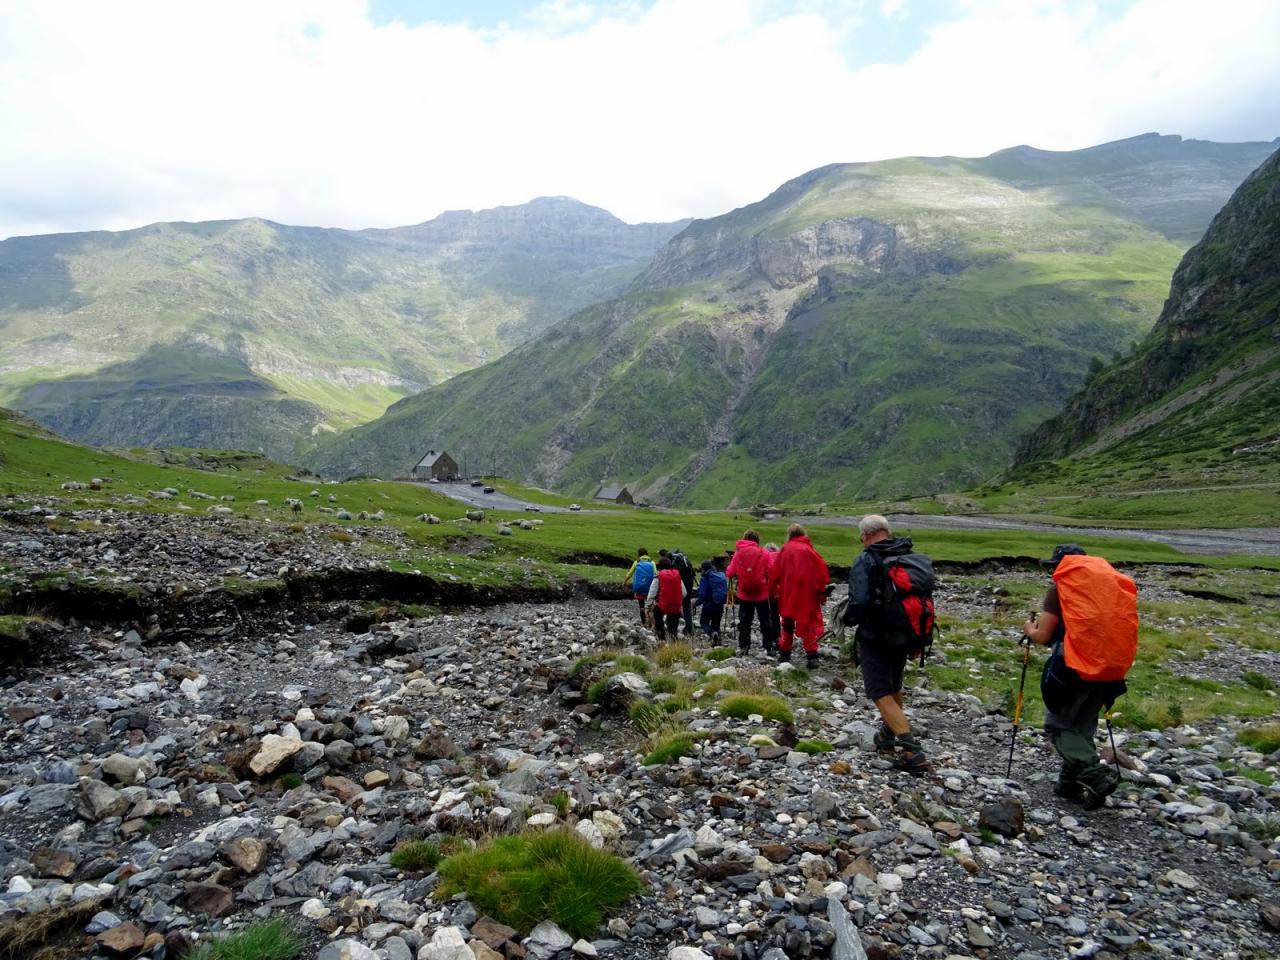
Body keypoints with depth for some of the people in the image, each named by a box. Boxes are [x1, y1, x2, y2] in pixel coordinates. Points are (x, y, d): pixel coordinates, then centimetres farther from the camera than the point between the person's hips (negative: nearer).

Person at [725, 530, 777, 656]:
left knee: (744, 622, 9)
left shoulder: (738, 553, -4)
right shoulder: (763, 554, -6)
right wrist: (770, 588, 8)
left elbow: (730, 574, -6)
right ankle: (768, 647, 14)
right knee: (765, 621, 11)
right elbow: (770, 573, -9)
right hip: (762, 593, 0)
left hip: (744, 593, 1)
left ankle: (743, 647, 3)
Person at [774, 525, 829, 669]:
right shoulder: (809, 550, -4)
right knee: (810, 623, 4)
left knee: (788, 623, 16)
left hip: (788, 594, 2)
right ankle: (812, 656, -5)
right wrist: (822, 591, 4)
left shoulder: (785, 550, -1)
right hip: (808, 594, -2)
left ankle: (784, 653, 22)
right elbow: (821, 572, -5)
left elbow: (777, 573, 2)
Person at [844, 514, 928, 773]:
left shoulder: (865, 561, -17)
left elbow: (859, 603, -27)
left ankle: (912, 753, -11)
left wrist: (847, 618, -4)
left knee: (881, 694, -2)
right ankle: (888, 738, 41)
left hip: (875, 638, -7)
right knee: (893, 688, 24)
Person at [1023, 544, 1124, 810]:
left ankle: (1097, 775, -12)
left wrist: (1029, 629, 15)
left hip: (1072, 666, -7)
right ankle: (1070, 783, 20)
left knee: (1057, 725, 2)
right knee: (1082, 728, 17)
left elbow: (1043, 636, -5)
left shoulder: (1059, 590, -4)